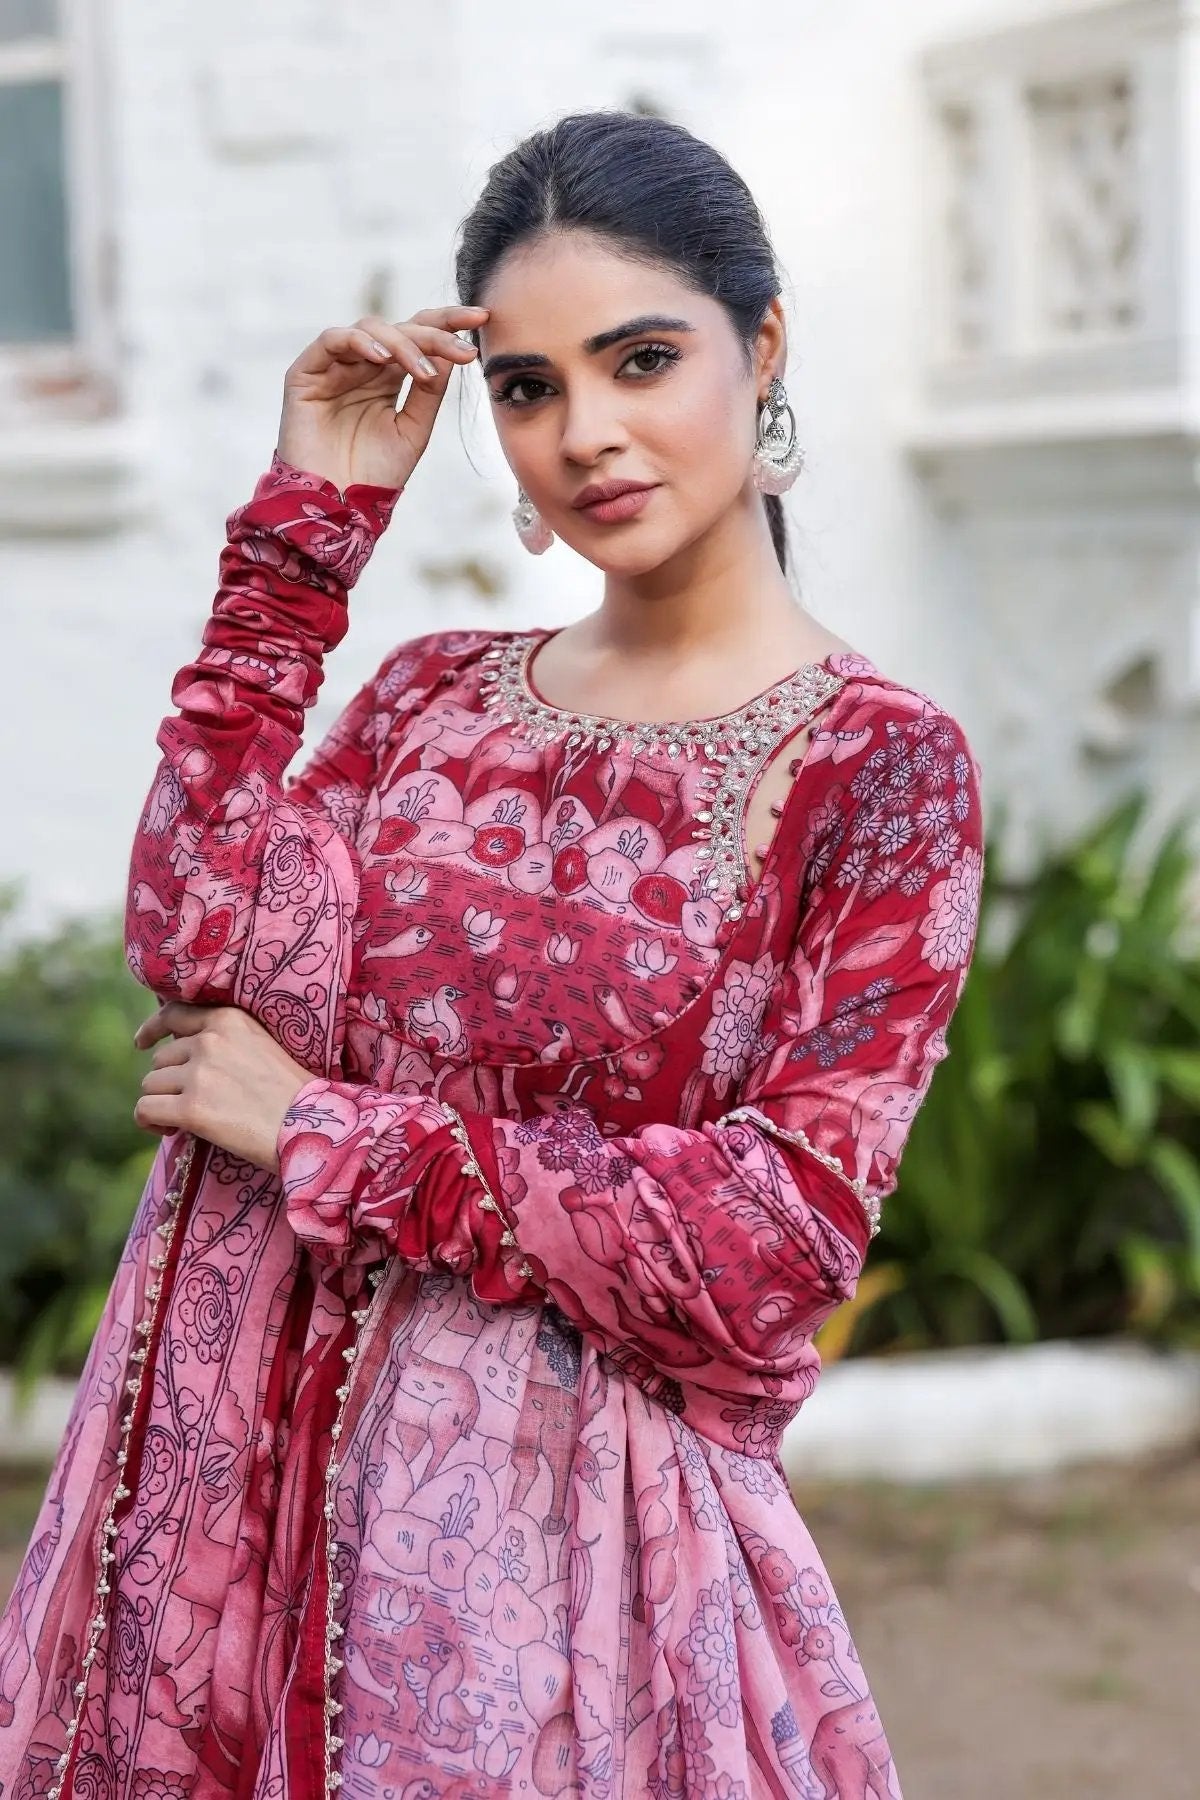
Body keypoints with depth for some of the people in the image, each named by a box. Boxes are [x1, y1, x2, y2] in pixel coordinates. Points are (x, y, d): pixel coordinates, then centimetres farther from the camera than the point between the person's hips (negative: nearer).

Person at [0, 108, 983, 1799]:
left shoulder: (879, 768, -7)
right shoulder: (435, 698, 8)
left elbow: (782, 1233, -13)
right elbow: (199, 943, -9)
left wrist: (324, 1136, -12)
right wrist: (308, 523, -5)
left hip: (555, 1525, -4)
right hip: (245, 1478, 5)